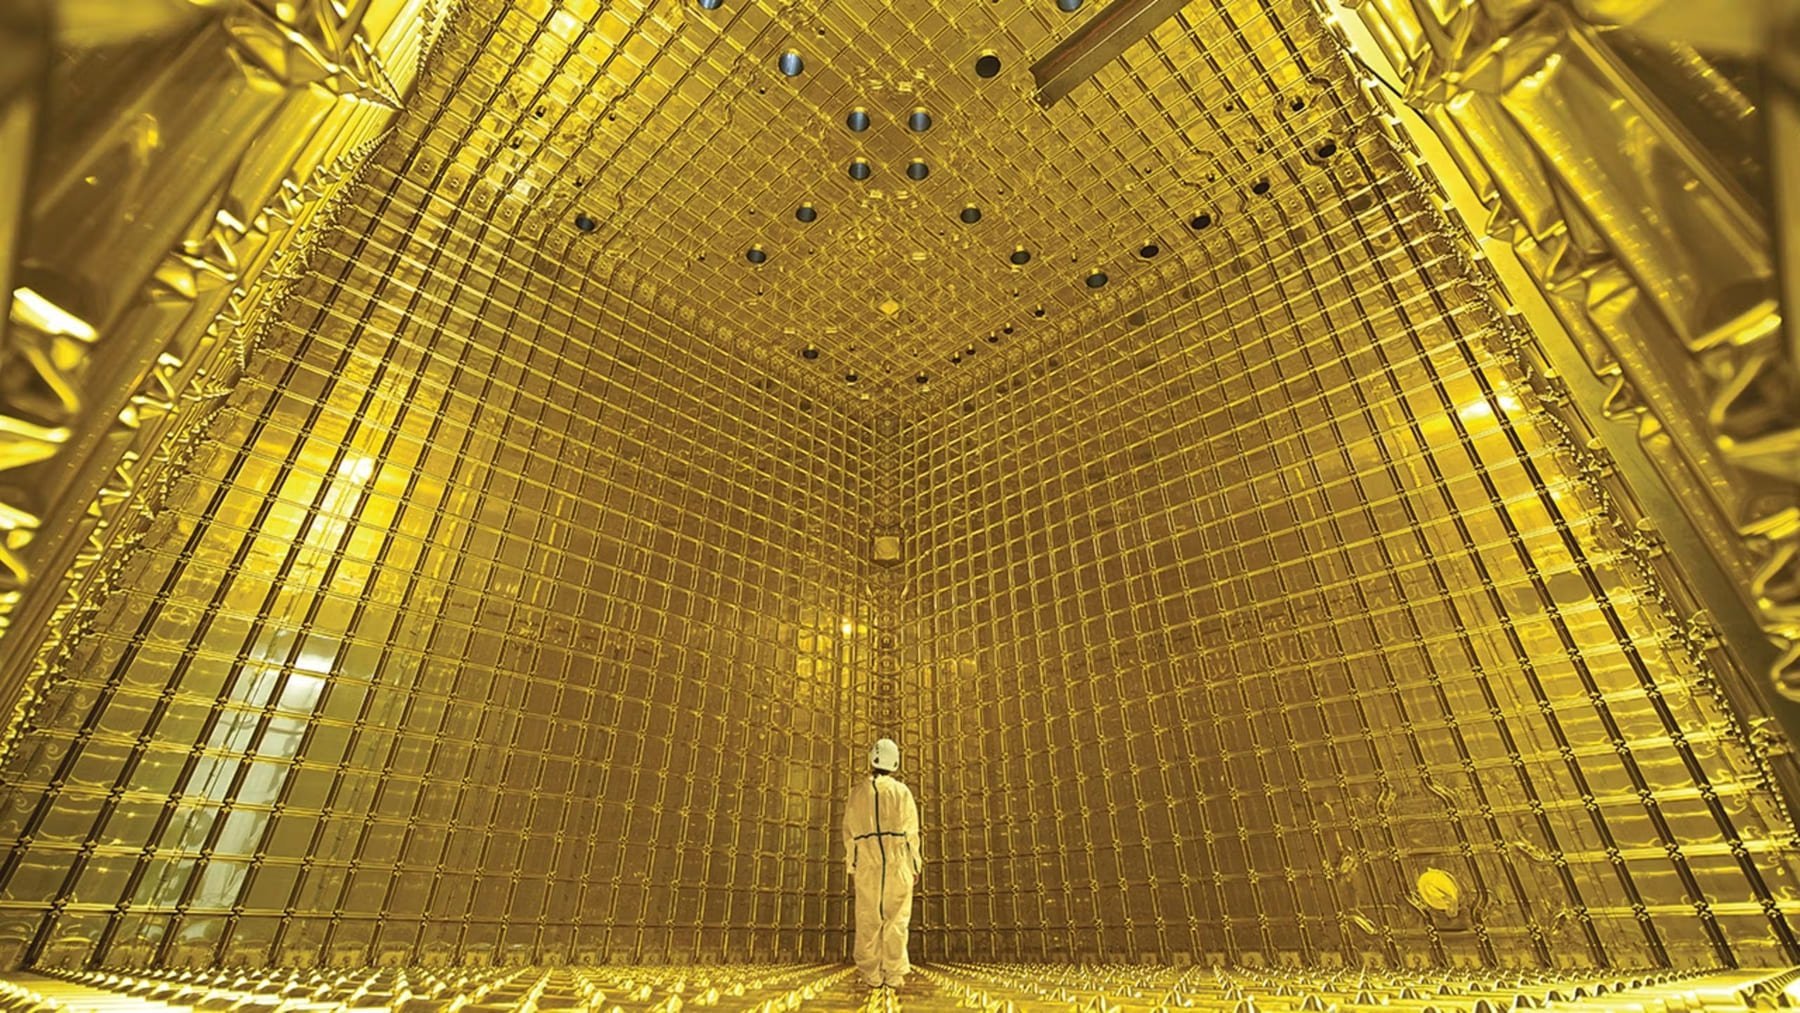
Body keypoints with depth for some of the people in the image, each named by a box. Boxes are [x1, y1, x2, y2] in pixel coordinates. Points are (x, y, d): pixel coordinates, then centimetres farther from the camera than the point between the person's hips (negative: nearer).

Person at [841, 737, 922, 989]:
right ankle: (894, 974, 7)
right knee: (896, 918, 6)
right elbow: (911, 832, -2)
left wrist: (852, 867, 13)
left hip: (867, 862, 1)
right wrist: (915, 865, 6)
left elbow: (849, 831, 5)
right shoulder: (901, 791, -2)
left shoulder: (858, 791, 3)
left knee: (868, 919, 8)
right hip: (897, 861, -1)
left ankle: (871, 975, 11)